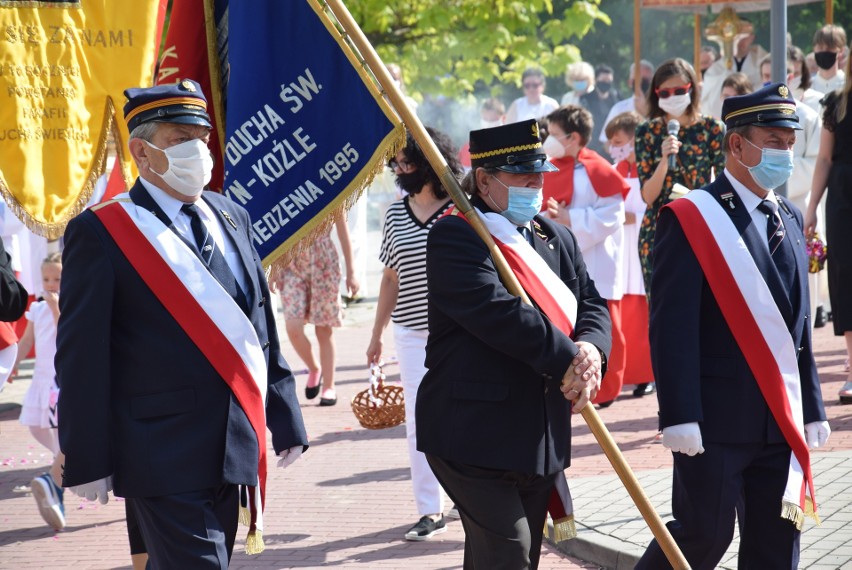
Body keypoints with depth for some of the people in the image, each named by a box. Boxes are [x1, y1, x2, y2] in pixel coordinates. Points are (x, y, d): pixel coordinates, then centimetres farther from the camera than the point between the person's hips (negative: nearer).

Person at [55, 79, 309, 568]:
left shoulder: (231, 218, 13)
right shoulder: (101, 233, -6)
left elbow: (262, 327, 17)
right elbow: (82, 357, -8)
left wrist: (286, 419, 14)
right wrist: (86, 462, -10)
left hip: (237, 449, 6)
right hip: (165, 454, -6)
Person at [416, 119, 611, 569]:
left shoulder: (557, 239, 16)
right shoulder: (454, 238, -10)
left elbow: (593, 306, 8)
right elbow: (498, 313, -23)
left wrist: (591, 350, -16)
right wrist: (571, 360, -22)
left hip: (541, 440, 8)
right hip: (474, 435, -8)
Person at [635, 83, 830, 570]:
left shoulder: (790, 219, 13)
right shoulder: (691, 218, -8)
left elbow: (798, 324, 16)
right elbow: (672, 325, -13)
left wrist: (812, 410, 13)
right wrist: (680, 416, -19)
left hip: (783, 421, 6)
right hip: (717, 420, -6)